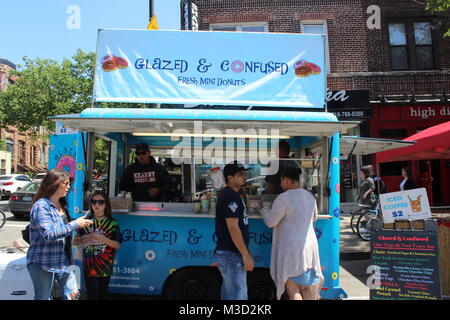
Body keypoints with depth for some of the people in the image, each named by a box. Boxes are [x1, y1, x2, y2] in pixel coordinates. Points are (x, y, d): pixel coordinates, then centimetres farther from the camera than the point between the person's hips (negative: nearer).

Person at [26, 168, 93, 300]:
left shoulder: (62, 206, 12)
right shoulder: (41, 206, -12)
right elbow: (48, 234, -21)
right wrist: (75, 224, -17)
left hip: (62, 261, 7)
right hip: (42, 263, -7)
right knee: (43, 297, 3)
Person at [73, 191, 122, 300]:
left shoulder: (112, 223, -3)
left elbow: (118, 245, -3)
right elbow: (75, 241, 4)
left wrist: (105, 240, -20)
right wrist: (85, 238, -16)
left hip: (105, 265, 0)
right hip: (89, 264, 1)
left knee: (102, 293, 12)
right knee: (91, 294, -1)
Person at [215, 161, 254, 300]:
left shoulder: (230, 195, 17)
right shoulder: (230, 197, -16)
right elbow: (233, 228, -22)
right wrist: (246, 255, -19)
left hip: (229, 252, 10)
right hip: (232, 254, -10)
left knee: (229, 293, 17)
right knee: (238, 295, -4)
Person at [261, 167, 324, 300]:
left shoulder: (283, 198, -16)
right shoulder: (310, 197, 8)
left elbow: (270, 222, -11)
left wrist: (264, 210, 8)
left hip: (290, 247, -7)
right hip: (309, 246, 7)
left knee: (293, 290, 3)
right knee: (307, 288, 17)